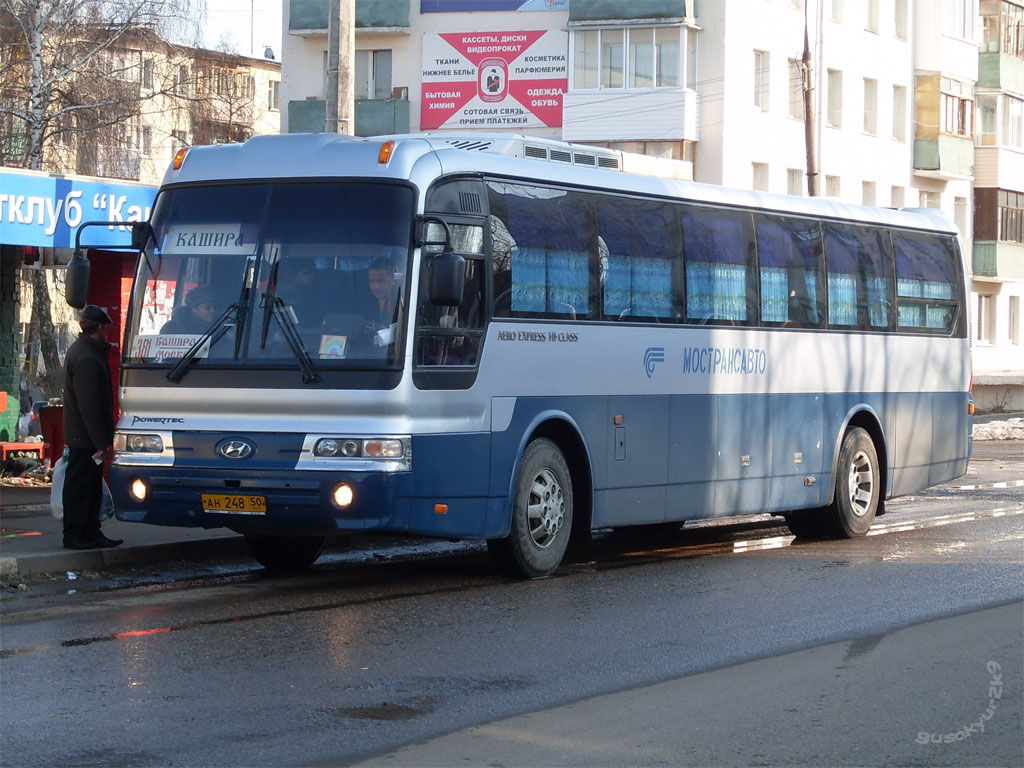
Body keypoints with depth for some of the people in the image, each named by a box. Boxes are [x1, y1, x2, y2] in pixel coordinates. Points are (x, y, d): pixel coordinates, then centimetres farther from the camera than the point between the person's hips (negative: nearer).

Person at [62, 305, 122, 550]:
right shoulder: (87, 358, -21)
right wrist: (101, 441, -22)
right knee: (79, 486, -3)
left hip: (81, 436, 10)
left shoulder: (80, 350, 14)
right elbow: (88, 405, -24)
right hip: (85, 437, -10)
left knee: (92, 486, 14)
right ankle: (73, 535, 2)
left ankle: (91, 532, 19)